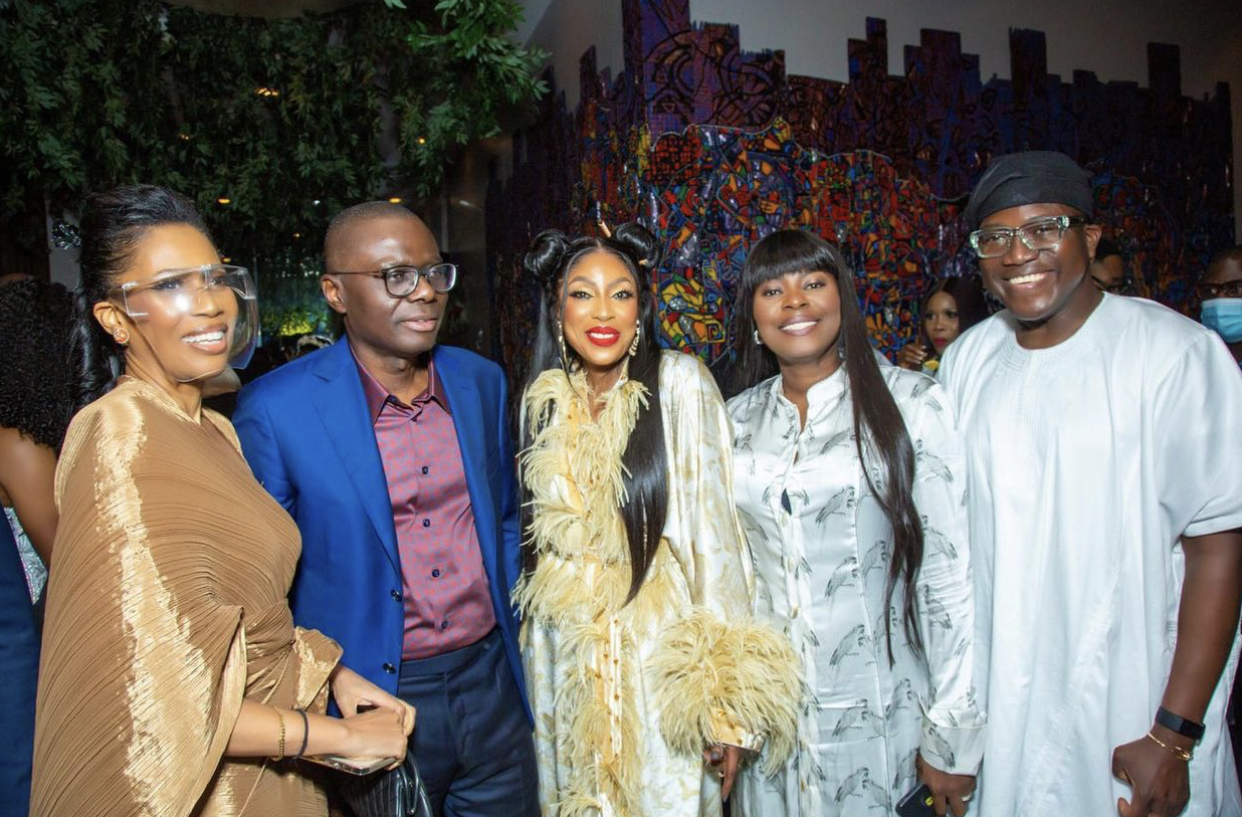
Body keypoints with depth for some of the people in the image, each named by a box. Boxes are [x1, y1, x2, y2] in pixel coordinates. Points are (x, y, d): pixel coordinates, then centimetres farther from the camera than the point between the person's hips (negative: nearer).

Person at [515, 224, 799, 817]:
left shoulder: (680, 383, -11)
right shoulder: (544, 398, 2)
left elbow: (714, 534, -14)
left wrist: (724, 701, -15)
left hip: (660, 653, -4)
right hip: (567, 660, 4)